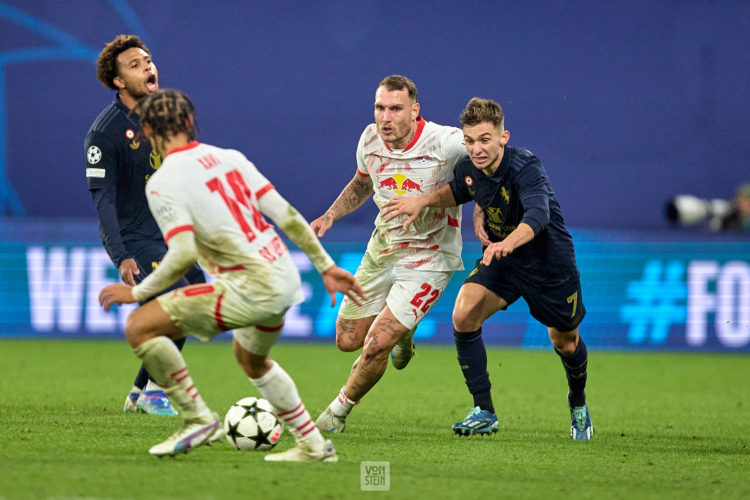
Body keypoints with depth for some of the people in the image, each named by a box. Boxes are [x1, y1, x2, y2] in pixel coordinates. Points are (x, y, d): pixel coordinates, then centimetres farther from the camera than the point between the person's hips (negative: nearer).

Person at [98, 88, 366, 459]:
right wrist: (327, 267, 13)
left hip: (251, 287, -8)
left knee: (140, 327, -3)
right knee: (251, 359, 35)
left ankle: (198, 419, 3)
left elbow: (183, 255, -21)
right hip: (285, 278, 8)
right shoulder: (229, 158, 9)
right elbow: (287, 215, 8)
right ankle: (313, 446, 39)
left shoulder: (163, 183, -11)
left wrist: (138, 292, -7)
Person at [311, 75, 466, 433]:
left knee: (376, 346, -14)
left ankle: (339, 410, 13)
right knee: (347, 341, 11)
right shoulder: (370, 140, -6)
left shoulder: (444, 142, -24)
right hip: (382, 250, 6)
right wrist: (330, 215, 1)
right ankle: (401, 330, 44)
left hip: (428, 259, -6)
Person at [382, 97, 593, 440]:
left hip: (550, 262, -4)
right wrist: (424, 201, -3)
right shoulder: (468, 167, -12)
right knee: (463, 315, -21)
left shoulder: (525, 167, -31)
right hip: (501, 259, 4)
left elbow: (538, 215, -49)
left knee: (565, 343, 14)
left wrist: (507, 243, -68)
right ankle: (484, 412, -11)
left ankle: (578, 403, 48)